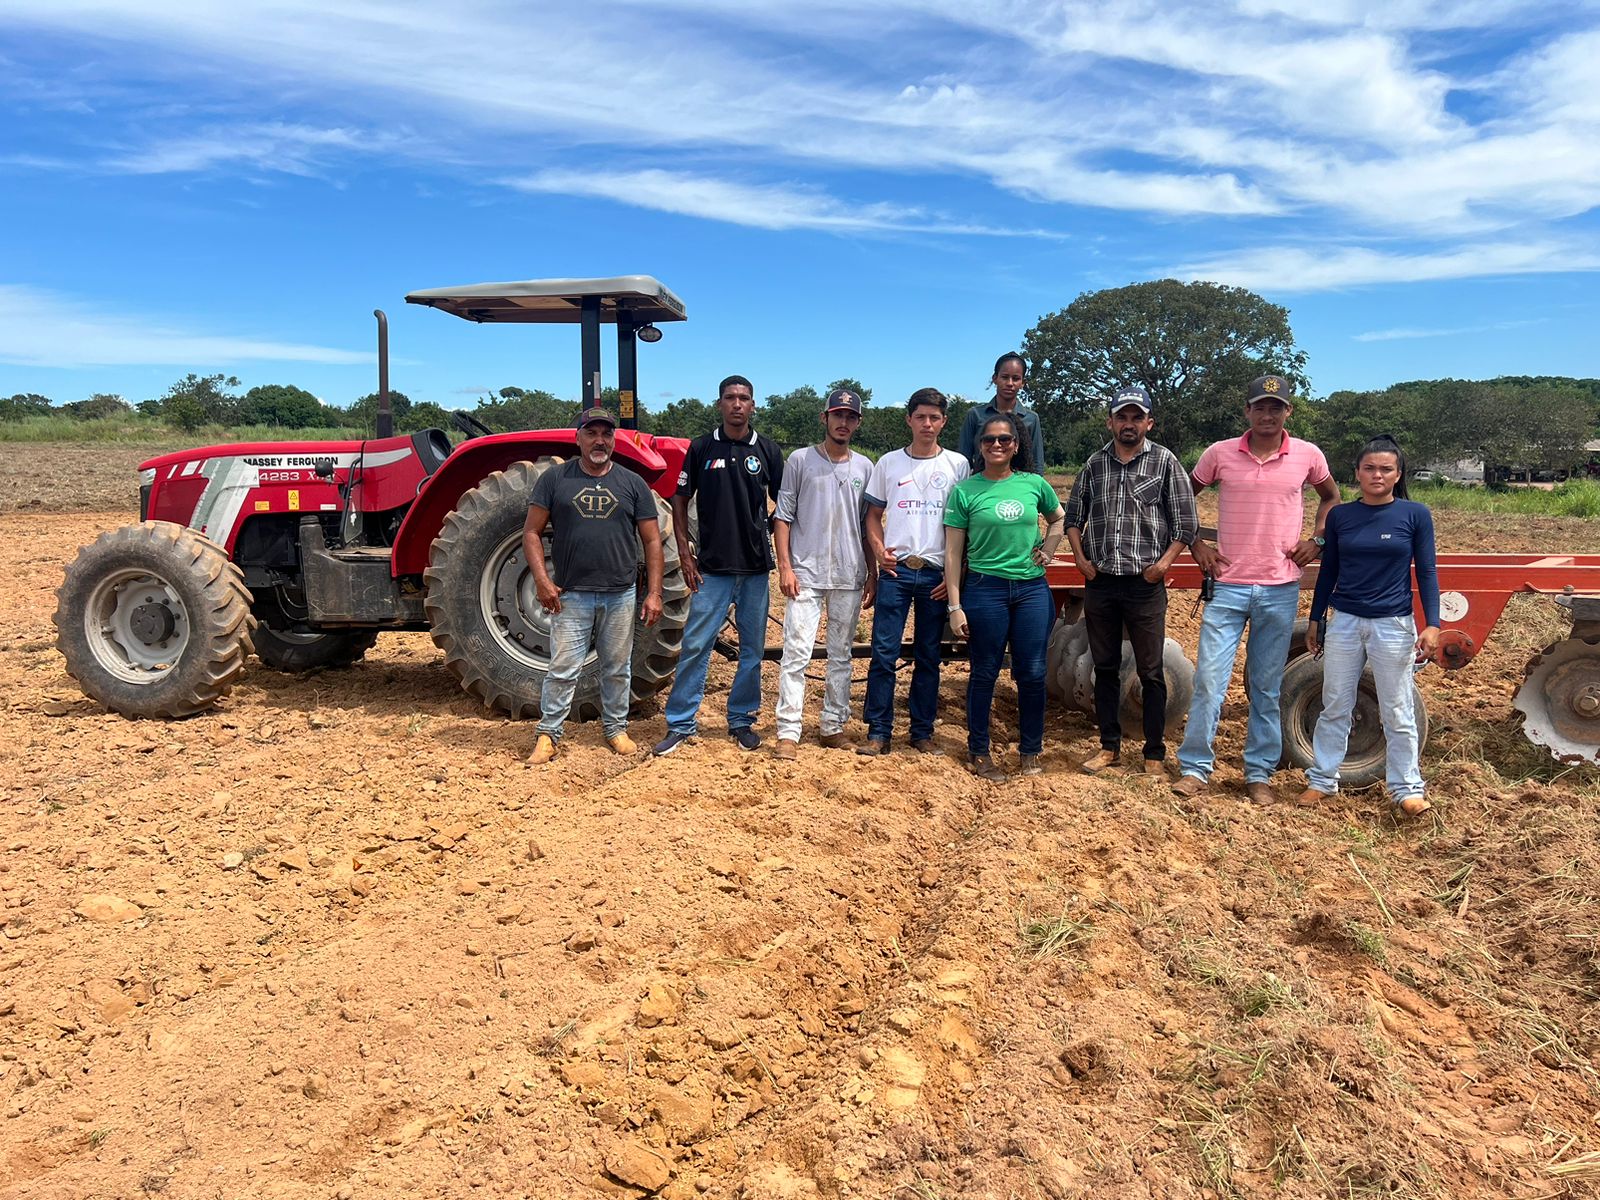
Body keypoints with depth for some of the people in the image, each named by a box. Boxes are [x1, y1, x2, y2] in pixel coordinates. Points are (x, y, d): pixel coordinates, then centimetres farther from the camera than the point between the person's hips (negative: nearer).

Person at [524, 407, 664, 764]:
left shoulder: (632, 483, 6)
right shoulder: (555, 479, 2)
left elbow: (652, 540, 6)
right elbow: (531, 532, 2)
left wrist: (654, 593, -1)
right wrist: (542, 580, -9)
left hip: (621, 596, 2)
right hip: (571, 596, -2)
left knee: (617, 668, 12)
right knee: (563, 670, 0)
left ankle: (616, 728, 27)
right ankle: (548, 734, 13)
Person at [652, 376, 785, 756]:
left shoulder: (767, 450, 4)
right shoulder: (702, 447, 2)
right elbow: (680, 501, 6)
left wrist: (779, 548, 0)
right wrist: (685, 553, -1)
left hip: (756, 568, 1)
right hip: (712, 567, -1)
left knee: (752, 649, 9)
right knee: (695, 646, -2)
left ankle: (742, 720, 22)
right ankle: (681, 723, 8)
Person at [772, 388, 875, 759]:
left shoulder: (864, 467, 9)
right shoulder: (800, 460, 1)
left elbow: (868, 526, 13)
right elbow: (783, 516, 0)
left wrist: (871, 573, 8)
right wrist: (785, 566, -8)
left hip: (850, 577, 4)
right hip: (806, 573, -3)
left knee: (841, 655, 10)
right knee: (796, 653, -7)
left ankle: (834, 725, 20)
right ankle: (788, 731, -4)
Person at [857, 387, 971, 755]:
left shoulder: (958, 465, 5)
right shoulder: (889, 463, 8)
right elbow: (874, 515, 14)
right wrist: (878, 550, -4)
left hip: (937, 574, 0)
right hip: (895, 570, 0)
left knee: (928, 657, 8)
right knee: (884, 653, -3)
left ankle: (923, 732, 18)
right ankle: (878, 732, 5)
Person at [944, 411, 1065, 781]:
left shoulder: (1034, 484, 4)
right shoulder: (965, 491, -3)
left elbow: (1058, 519, 24)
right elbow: (953, 553, -2)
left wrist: (1047, 552, 8)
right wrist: (955, 606, -6)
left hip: (1032, 589, 2)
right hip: (985, 588, -2)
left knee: (1032, 673, 4)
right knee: (985, 672, 5)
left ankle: (1030, 750, 21)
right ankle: (978, 753, 18)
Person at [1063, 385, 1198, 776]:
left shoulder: (1165, 462, 0)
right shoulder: (1095, 464, 8)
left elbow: (1186, 522, 0)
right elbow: (1073, 516, 16)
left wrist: (1164, 562, -10)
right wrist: (1081, 557, 4)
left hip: (1145, 584, -3)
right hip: (1099, 582, 3)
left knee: (1151, 672, 3)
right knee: (1105, 668, 11)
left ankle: (1155, 754, 14)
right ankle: (1109, 747, 23)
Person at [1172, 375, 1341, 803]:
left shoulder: (1307, 456, 2)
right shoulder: (1220, 454, 0)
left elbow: (1331, 497, 20)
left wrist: (1315, 540, 6)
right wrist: (1197, 544, 4)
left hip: (1280, 590, 1)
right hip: (1228, 586, -1)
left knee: (1267, 687, 8)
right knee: (1209, 678, -4)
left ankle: (1259, 774, 19)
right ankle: (1195, 768, 7)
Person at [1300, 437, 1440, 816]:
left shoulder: (1415, 514, -2)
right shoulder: (1340, 516, 4)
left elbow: (1426, 572, -1)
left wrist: (1432, 624, -8)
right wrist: (1315, 620, 12)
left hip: (1393, 625, -2)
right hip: (1344, 622, 2)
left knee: (1398, 713, 5)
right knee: (1335, 707, 9)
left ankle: (1406, 788, 18)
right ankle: (1322, 779, 20)